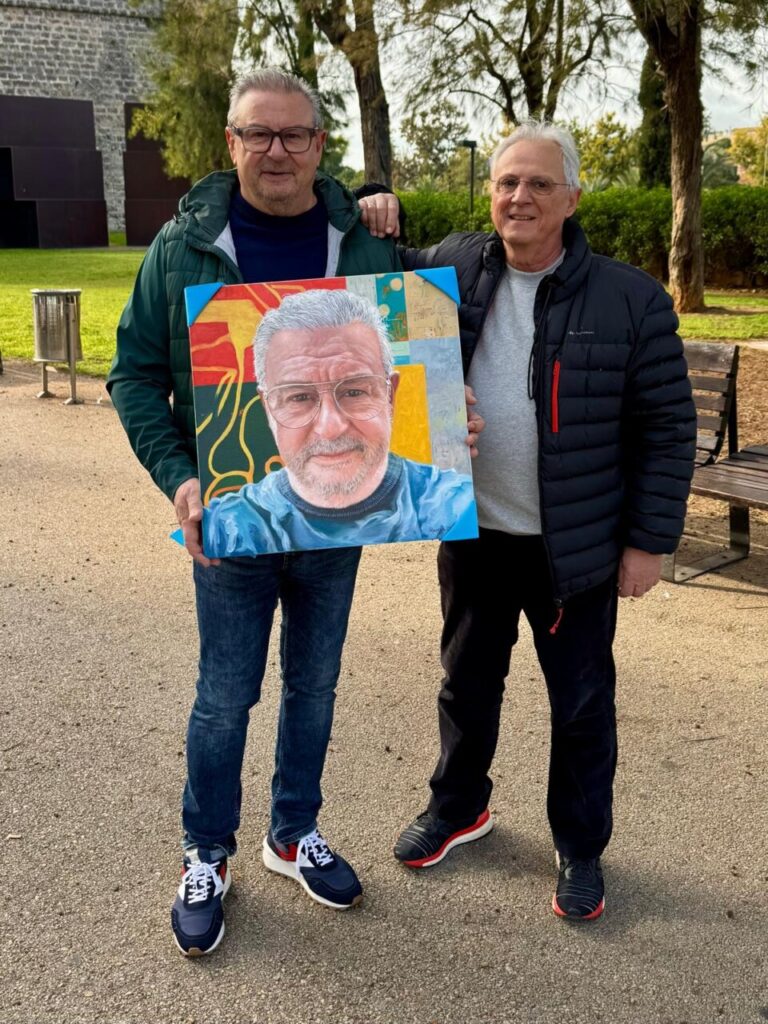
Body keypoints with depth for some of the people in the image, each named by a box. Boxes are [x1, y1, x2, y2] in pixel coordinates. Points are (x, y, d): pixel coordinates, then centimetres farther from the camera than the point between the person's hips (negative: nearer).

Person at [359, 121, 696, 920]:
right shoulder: (452, 267, -1)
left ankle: (581, 849, 33)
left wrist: (650, 539, -9)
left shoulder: (630, 299, -11)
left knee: (581, 706, 12)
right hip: (472, 534, 4)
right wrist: (372, 224, -3)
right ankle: (458, 808, 44)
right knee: (467, 685, 21)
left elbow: (667, 428, -7)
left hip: (577, 547, -3)